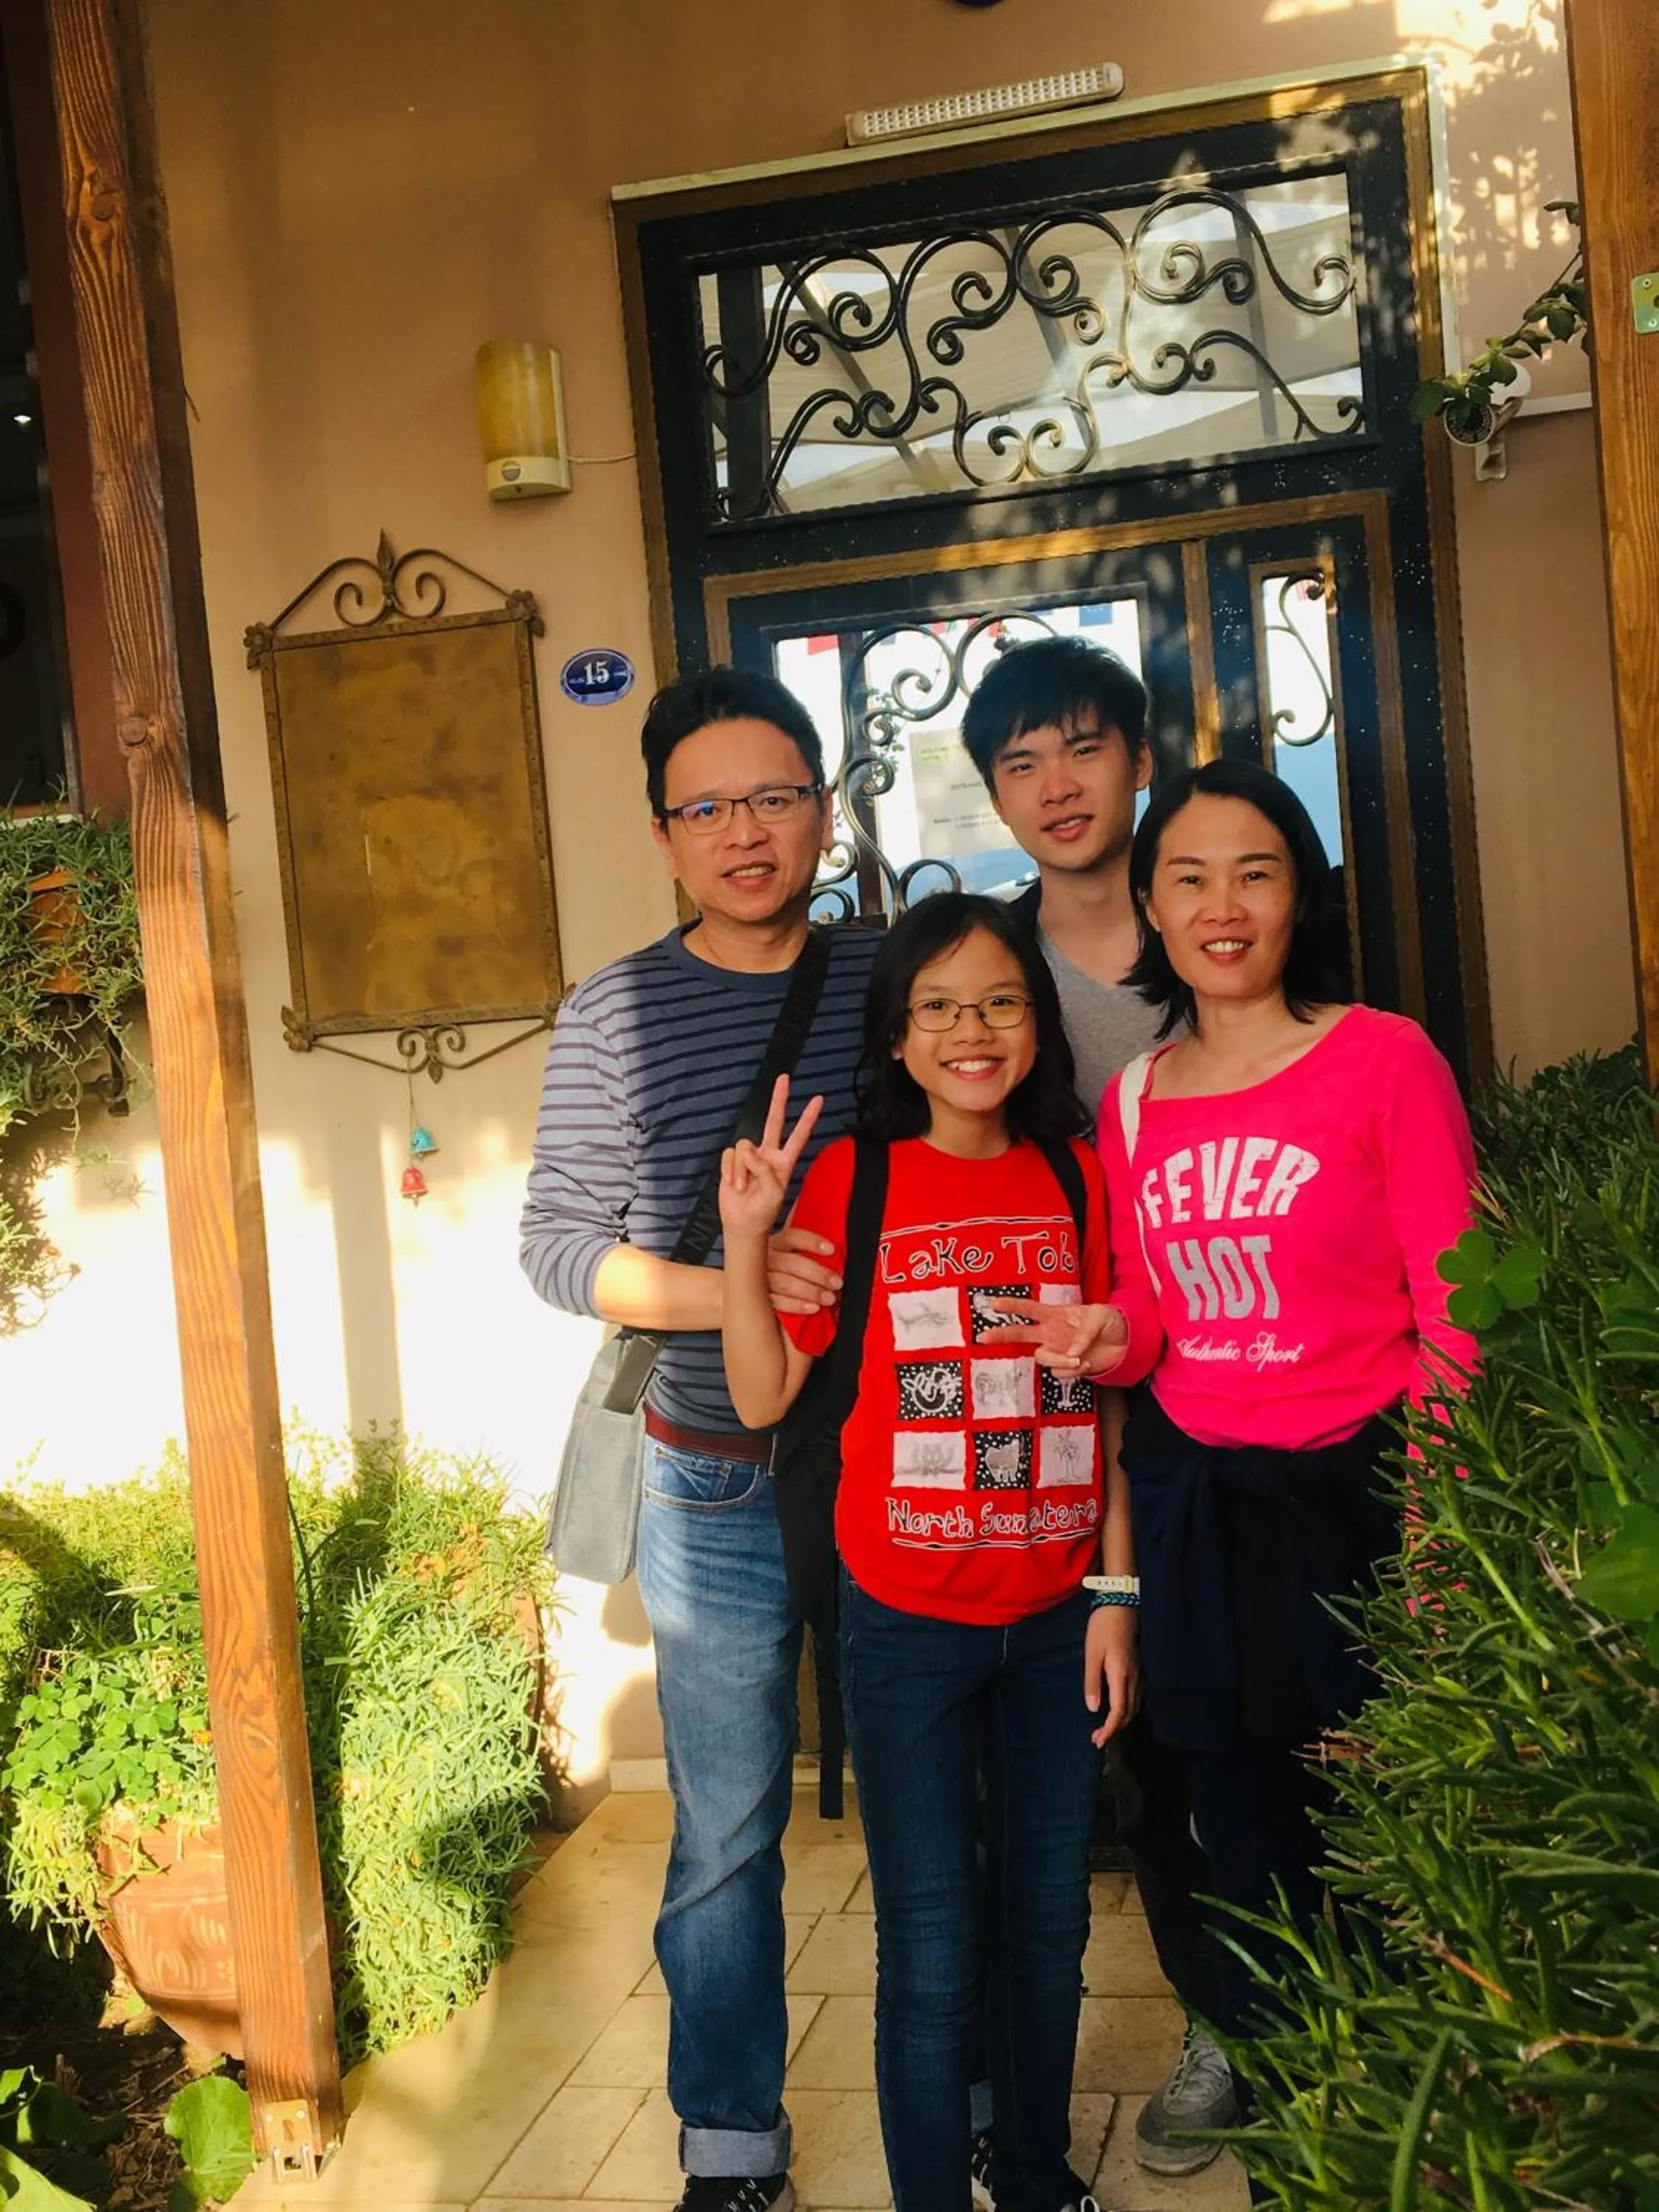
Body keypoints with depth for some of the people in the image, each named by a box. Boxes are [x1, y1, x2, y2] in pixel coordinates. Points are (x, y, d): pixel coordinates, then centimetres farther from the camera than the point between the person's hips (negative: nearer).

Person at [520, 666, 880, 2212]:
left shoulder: (895, 977, 3)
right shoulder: (617, 1014, -2)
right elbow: (555, 1245, -5)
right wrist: (725, 1295, -19)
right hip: (721, 1493, -1)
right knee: (727, 1832, 9)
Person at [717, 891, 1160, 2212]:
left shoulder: (1072, 1172, 2)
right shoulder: (852, 1177, -6)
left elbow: (1107, 1395, 5)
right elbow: (764, 1397, -7)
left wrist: (1117, 1595, 2)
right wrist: (746, 1238, -20)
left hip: (1056, 1619, 3)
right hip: (908, 1622, -3)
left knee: (1047, 1926, 15)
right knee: (934, 1953, 3)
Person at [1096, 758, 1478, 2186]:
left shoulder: (1384, 1057, -8)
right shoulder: (1131, 1103, 5)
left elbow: (1454, 1315, -9)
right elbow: (1144, 1333, 10)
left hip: (1355, 1493, -3)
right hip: (1193, 1504, 4)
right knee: (1247, 1826, 16)